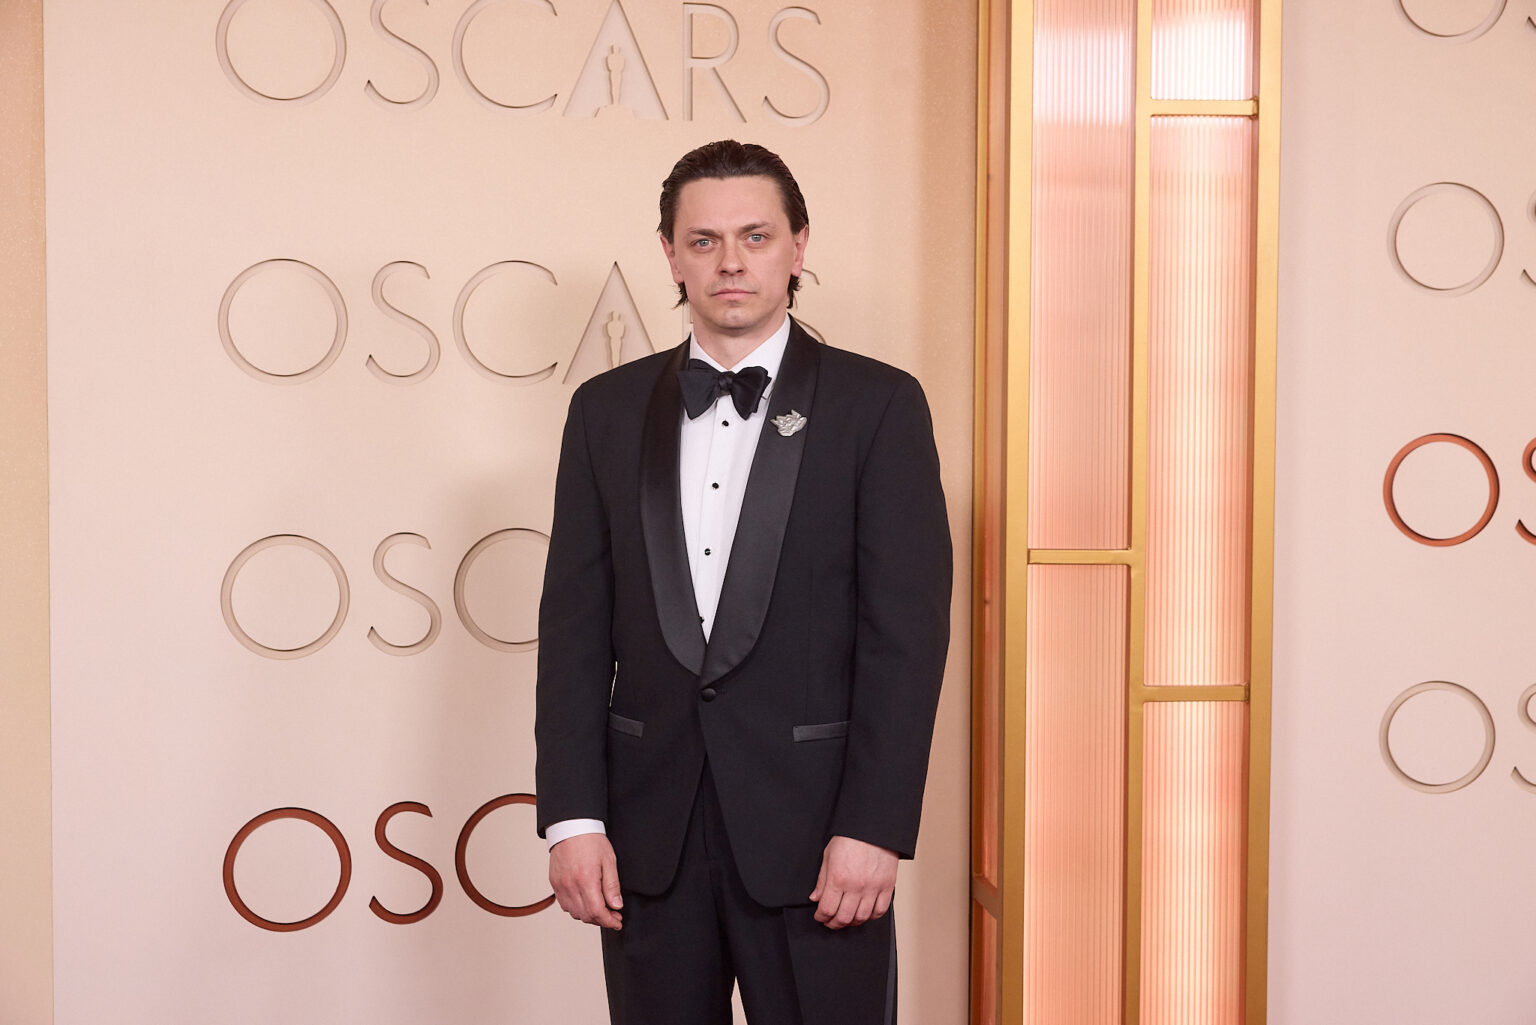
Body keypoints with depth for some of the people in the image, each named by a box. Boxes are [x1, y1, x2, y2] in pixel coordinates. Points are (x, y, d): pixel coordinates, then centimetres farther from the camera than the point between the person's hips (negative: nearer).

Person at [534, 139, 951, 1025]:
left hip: (812, 821, -2)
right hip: (650, 826, 3)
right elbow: (575, 622, 6)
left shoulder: (878, 405, -1)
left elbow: (908, 629, -6)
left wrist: (874, 826, -12)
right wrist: (572, 817, -1)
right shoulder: (609, 410, 8)